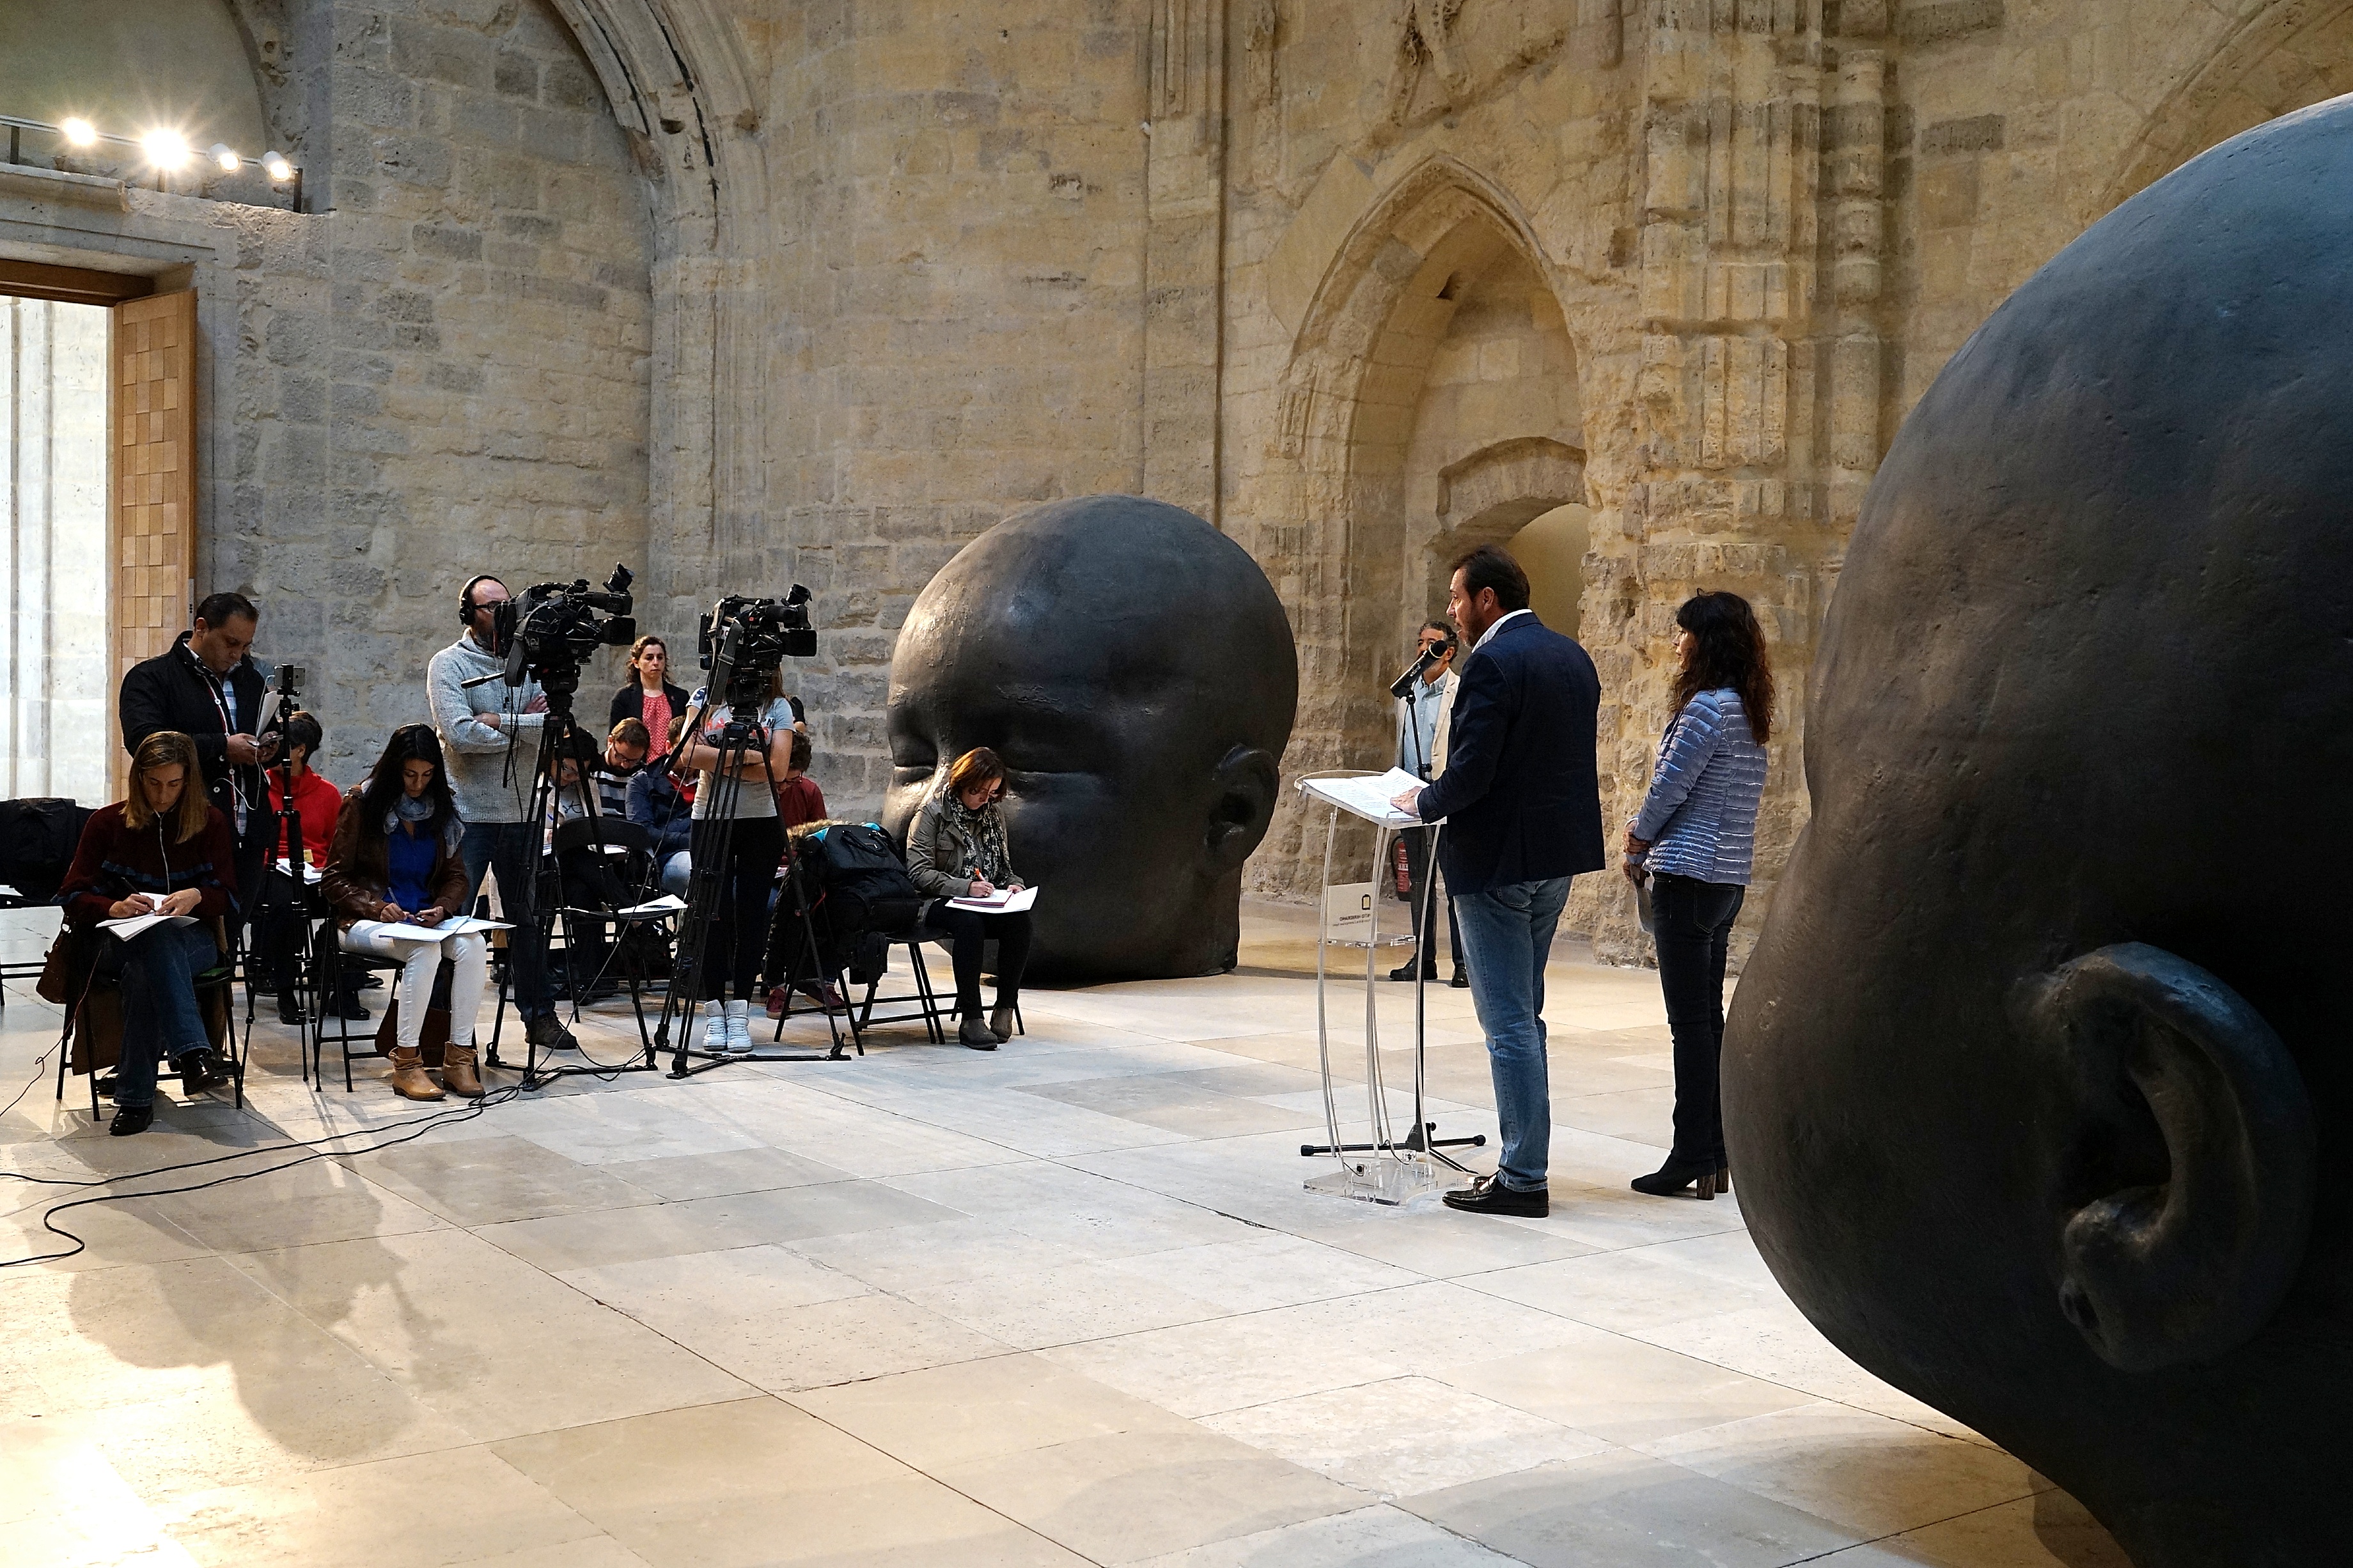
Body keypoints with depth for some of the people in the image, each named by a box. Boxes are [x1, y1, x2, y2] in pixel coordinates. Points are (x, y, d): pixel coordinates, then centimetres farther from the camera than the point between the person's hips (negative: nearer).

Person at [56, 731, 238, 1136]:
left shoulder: (211, 822, 7)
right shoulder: (107, 822, 6)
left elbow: (228, 898, 4)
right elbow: (73, 897, 2)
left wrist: (197, 897, -20)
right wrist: (115, 908, -21)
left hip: (191, 940, 0)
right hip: (119, 943, 0)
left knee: (144, 968, -38)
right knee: (155, 941, -40)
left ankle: (135, 1097, -42)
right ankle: (193, 1054, -52)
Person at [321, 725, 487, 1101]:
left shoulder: (442, 810, 11)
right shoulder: (362, 805, -1)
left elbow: (456, 876, 13)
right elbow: (334, 880, -1)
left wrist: (443, 907, -9)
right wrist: (377, 907, -17)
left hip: (427, 919, 4)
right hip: (366, 922, -4)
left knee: (473, 946, -28)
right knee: (425, 951, -35)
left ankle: (459, 1058, -25)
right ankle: (406, 1065, -28)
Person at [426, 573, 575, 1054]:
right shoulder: (449, 664, -5)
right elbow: (460, 734, -19)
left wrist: (499, 721, -16)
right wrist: (524, 728, -9)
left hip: (522, 811, 5)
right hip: (469, 813, -5)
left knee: (529, 918, 13)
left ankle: (540, 1016, 22)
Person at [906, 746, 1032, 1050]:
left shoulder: (993, 816, 15)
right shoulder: (933, 813, -4)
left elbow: (1004, 868, 23)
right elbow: (919, 872, -11)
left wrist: (1013, 885, -1)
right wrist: (965, 887, -22)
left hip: (983, 904, 5)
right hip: (938, 904, -5)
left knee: (1020, 920, -28)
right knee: (970, 922, -39)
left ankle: (1005, 1010, -20)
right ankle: (971, 1019, -35)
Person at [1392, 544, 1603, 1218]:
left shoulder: (1493, 662, -17)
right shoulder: (1572, 656, 11)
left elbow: (1469, 772, -23)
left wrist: (1423, 802, -3)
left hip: (1498, 859, -9)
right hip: (1558, 854, 9)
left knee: (1510, 1022, -3)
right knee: (1524, 1014, 17)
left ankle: (1522, 1178, 2)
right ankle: (1524, 1162, 23)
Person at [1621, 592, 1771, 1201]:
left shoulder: (1708, 707, -15)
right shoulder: (1749, 712, 15)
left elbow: (1670, 786, -12)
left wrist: (1637, 852, 2)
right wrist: (1648, 831, 10)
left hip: (1689, 876, -10)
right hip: (1729, 878, 10)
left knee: (1690, 1021, -5)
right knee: (1709, 1016, 12)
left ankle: (1692, 1157, -1)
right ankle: (1715, 1155, 17)